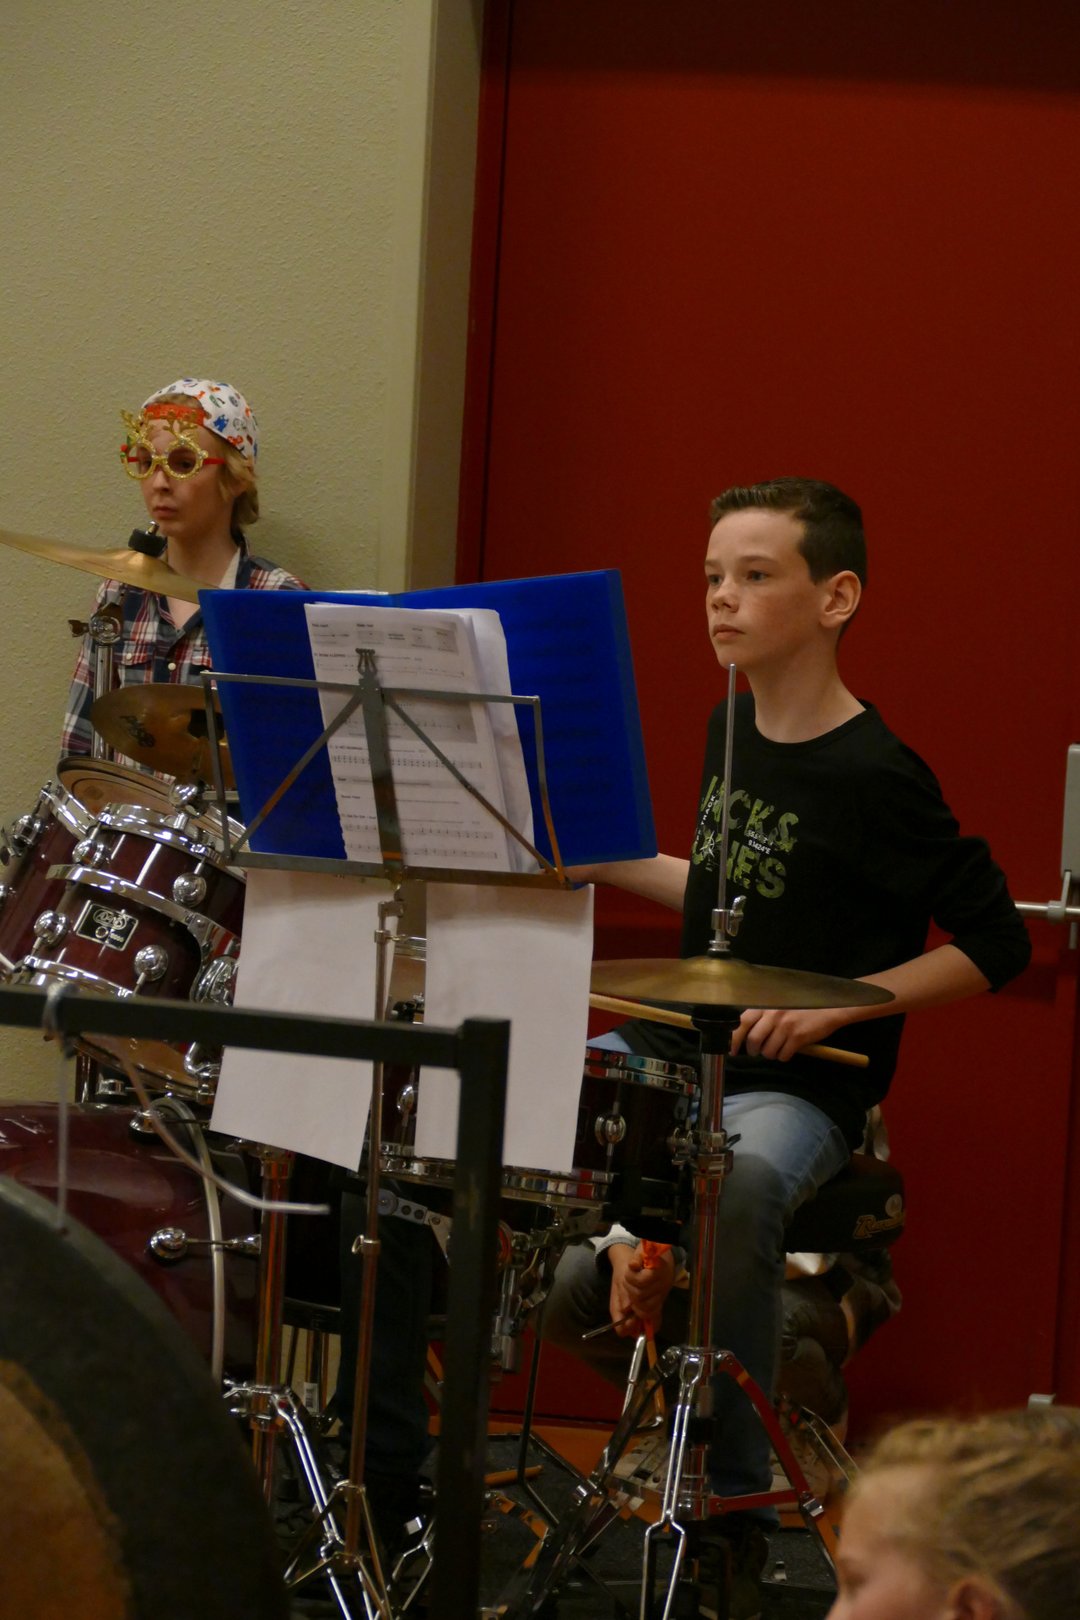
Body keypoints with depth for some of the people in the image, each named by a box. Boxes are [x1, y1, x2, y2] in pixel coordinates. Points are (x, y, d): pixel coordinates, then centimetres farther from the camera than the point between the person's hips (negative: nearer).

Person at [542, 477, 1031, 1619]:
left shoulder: (874, 778, -15)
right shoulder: (732, 731, 8)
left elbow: (994, 944, -12)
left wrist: (836, 1003, -20)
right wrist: (608, 866, 12)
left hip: (798, 1089, -8)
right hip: (677, 1051, 8)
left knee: (735, 1185, -38)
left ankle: (733, 1514, -22)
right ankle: (618, 1304, 16)